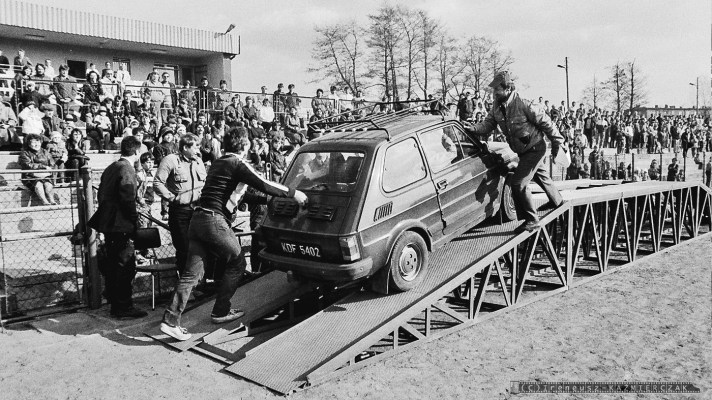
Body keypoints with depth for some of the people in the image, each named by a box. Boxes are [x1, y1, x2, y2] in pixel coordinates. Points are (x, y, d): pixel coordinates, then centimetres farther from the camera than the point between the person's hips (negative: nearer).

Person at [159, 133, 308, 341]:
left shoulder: (218, 163, 20)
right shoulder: (237, 164, -6)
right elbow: (263, 185, -15)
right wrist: (293, 193, -7)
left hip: (197, 220, 8)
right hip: (215, 222, -8)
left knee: (191, 273, 7)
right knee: (237, 263, 11)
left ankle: (170, 320, 3)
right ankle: (220, 312, 18)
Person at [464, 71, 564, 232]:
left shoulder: (525, 106, -28)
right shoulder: (497, 107, -7)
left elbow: (546, 123, -19)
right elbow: (488, 125, -6)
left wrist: (556, 143, -10)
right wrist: (474, 128, -27)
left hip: (535, 149, -8)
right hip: (524, 151, 8)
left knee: (518, 183, -15)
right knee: (541, 176, 29)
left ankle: (532, 220, -2)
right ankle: (557, 201, 56)